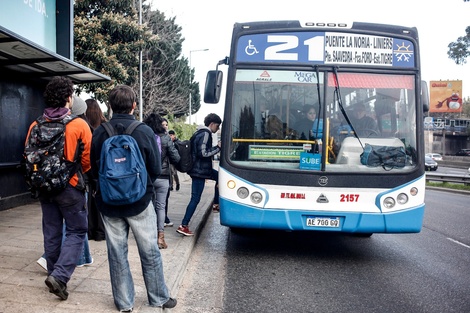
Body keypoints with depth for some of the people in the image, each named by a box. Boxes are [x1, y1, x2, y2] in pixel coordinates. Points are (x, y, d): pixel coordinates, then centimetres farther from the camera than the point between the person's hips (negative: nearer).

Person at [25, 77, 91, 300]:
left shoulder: (36, 126, -1)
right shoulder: (79, 125, -13)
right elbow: (88, 160, -11)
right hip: (70, 187, -5)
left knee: (51, 233, 15)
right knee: (76, 232, 6)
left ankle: (54, 275, 26)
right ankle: (59, 276, -6)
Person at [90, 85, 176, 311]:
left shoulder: (99, 133, -6)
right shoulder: (145, 131, -13)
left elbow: (94, 169, 4)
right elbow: (156, 170, -6)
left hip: (109, 202, 2)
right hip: (139, 201, -2)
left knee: (117, 253, 12)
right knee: (150, 252, 11)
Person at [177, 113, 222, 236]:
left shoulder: (200, 133, 14)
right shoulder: (205, 134, -16)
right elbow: (202, 153, -22)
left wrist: (216, 148, 15)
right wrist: (218, 148, -16)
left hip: (200, 169, 10)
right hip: (199, 171, -10)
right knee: (195, 199, -6)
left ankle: (216, 204, 27)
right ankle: (183, 226, -1)